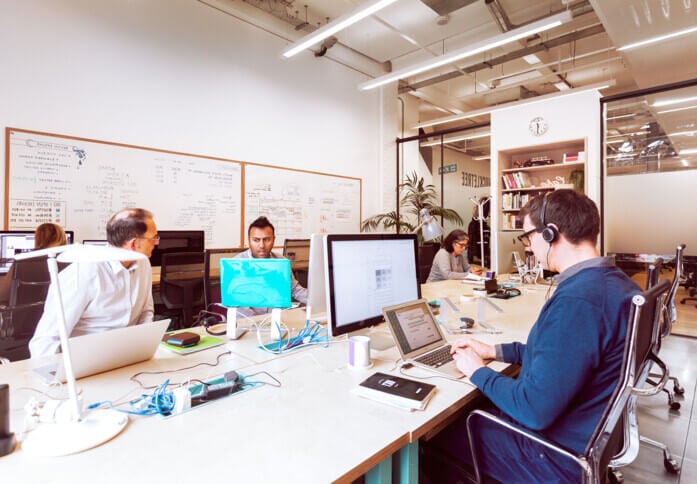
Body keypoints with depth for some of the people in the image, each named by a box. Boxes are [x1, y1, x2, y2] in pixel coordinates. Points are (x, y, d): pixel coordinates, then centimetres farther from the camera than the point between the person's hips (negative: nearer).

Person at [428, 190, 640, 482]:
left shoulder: (577, 300, -33)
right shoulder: (612, 280, 1)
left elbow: (534, 410, -30)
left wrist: (478, 372, -14)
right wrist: (496, 351, 7)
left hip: (559, 452, -9)